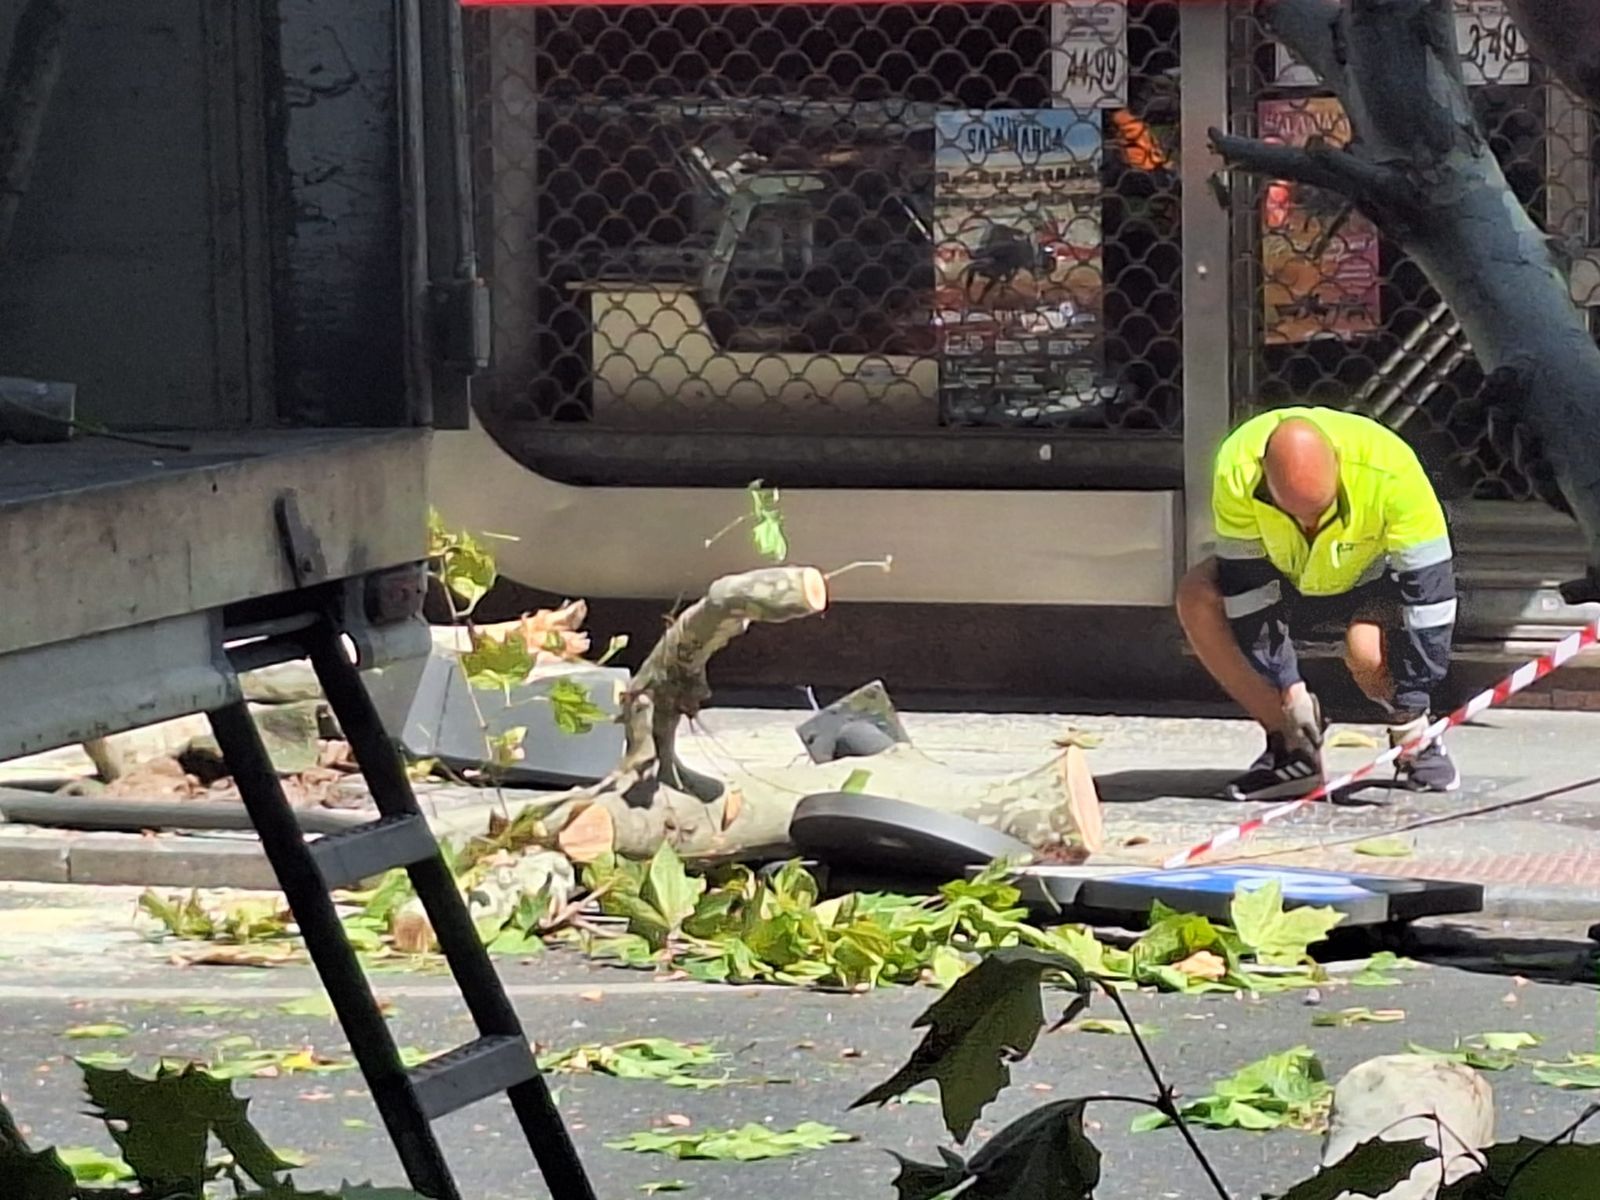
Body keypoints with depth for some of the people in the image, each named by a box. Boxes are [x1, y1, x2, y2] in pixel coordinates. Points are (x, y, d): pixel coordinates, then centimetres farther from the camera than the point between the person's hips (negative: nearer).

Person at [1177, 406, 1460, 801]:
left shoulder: (1392, 474, -37)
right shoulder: (1237, 473, -32)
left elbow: (1428, 587, -31)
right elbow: (1249, 587, -23)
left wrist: (1409, 710, -31)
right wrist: (1288, 691, -25)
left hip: (1373, 576, -3)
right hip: (1286, 578, 3)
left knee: (1367, 649, -36)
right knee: (1197, 599, -24)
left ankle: (1416, 740, -4)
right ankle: (1293, 749, -14)